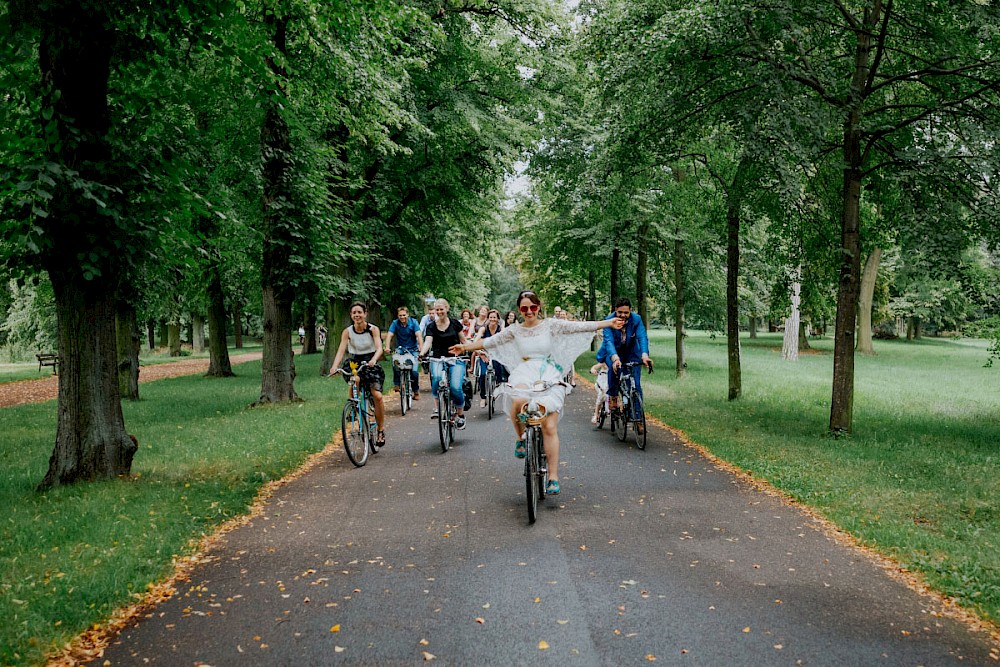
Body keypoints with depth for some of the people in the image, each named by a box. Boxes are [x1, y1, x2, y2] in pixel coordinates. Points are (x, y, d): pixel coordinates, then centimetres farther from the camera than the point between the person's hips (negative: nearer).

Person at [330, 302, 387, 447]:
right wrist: (334, 367, -34)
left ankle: (381, 430, -2)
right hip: (354, 363, 1)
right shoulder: (347, 332, -6)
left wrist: (374, 359, -43)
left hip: (370, 363, -1)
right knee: (354, 380, -35)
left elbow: (379, 348, -21)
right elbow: (341, 350, -16)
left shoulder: (373, 329, -9)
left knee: (377, 395, -18)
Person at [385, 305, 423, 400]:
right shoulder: (395, 323, -5)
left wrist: (421, 347, -34)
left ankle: (416, 391, 8)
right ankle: (396, 384, -12)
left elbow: (419, 335, -18)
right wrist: (387, 347, -32)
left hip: (413, 350, -1)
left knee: (414, 371, -14)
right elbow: (389, 335, -14)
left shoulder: (413, 322, -7)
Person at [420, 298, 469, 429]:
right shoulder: (431, 326, 4)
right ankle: (437, 406, -13)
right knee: (437, 377, -34)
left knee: (455, 387, -20)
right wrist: (422, 353, -32)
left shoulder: (455, 323, 5)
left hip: (455, 359, 0)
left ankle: (460, 413, 6)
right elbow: (428, 342, -12)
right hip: (438, 359, 0)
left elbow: (464, 341, 10)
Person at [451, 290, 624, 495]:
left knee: (550, 428, -10)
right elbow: (489, 342, 15)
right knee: (519, 401, -36)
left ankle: (553, 477, -2)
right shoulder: (514, 330, 11)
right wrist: (465, 347, 13)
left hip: (549, 377, 0)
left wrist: (608, 323, -8)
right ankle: (521, 438, -6)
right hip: (525, 373, 1)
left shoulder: (551, 325, 5)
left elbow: (580, 327, -1)